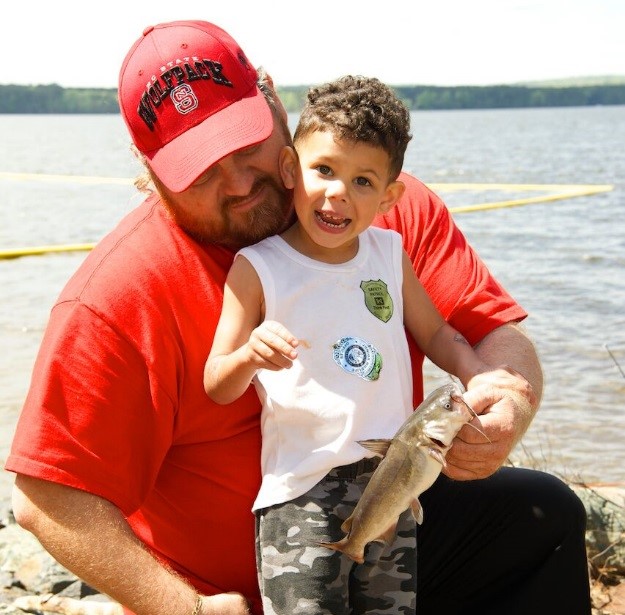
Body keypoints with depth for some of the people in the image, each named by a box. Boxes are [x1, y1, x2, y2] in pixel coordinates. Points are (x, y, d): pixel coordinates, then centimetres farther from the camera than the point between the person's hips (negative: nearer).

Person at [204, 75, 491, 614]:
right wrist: (250, 354, -27)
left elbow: (436, 333, 19)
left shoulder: (390, 254, 8)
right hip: (301, 487, -4)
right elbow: (217, 388, -5)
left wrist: (478, 375, -1)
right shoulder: (258, 270, -5)